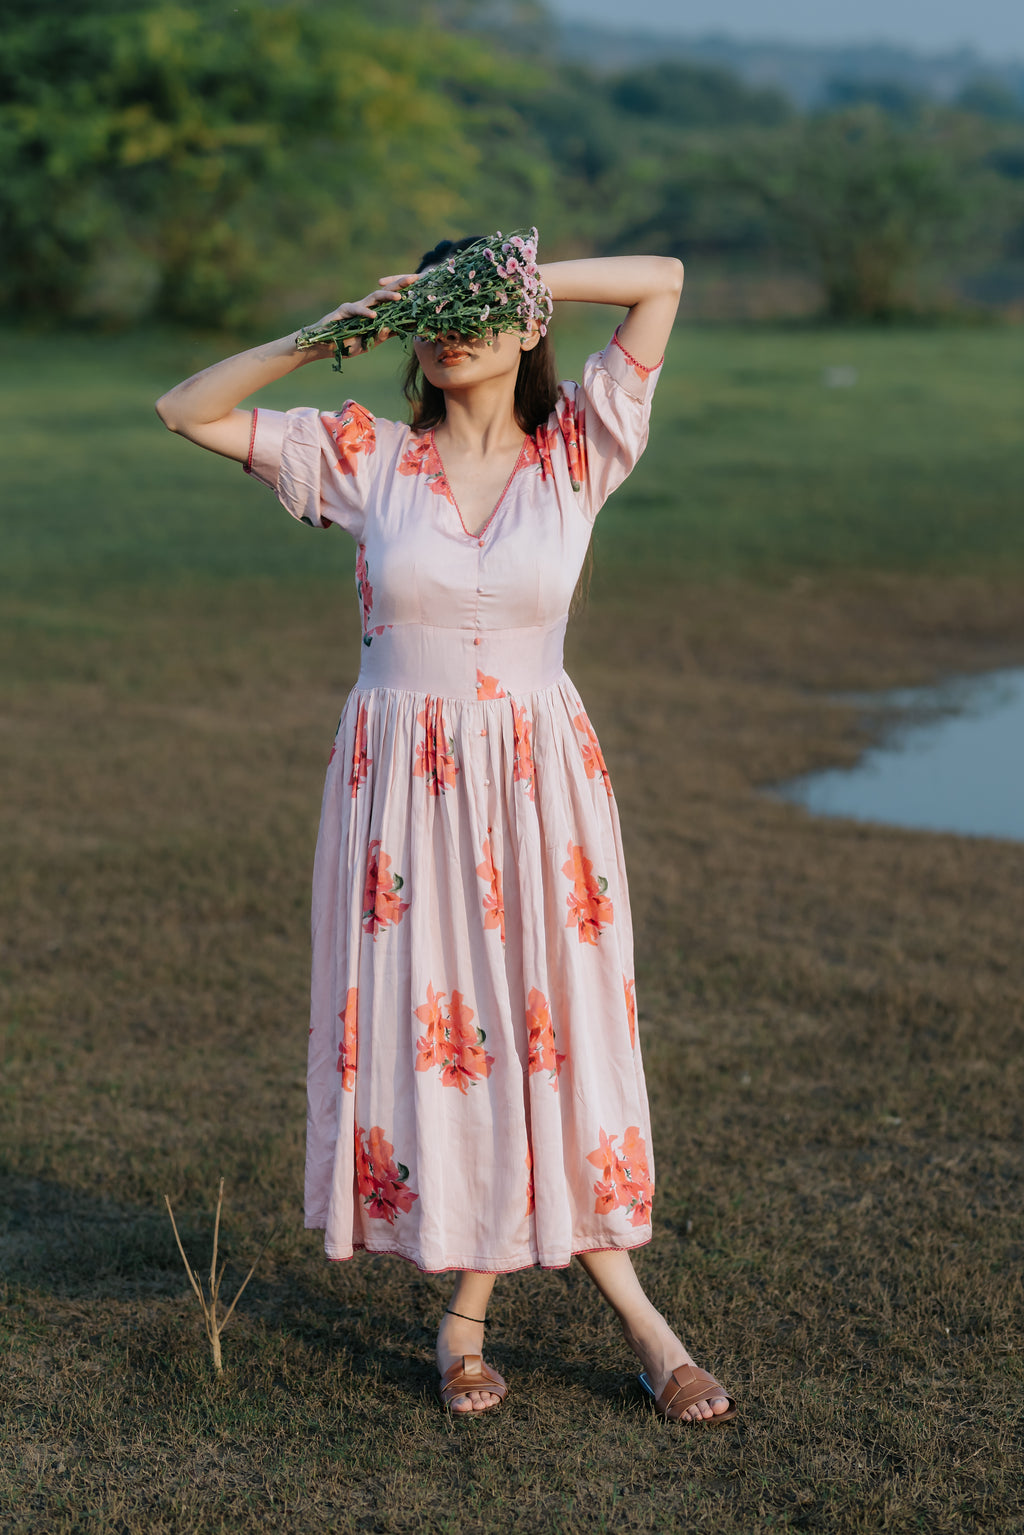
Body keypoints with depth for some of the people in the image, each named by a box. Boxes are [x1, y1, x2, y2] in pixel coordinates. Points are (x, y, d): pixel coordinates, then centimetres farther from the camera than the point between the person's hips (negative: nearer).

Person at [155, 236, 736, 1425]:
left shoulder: (576, 453, 1)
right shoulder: (364, 457, 3)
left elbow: (663, 279, -5)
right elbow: (186, 410, 3)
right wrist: (326, 336, -6)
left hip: (535, 782, 0)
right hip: (400, 780, 0)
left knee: (550, 1023, 1)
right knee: (427, 1024, 2)